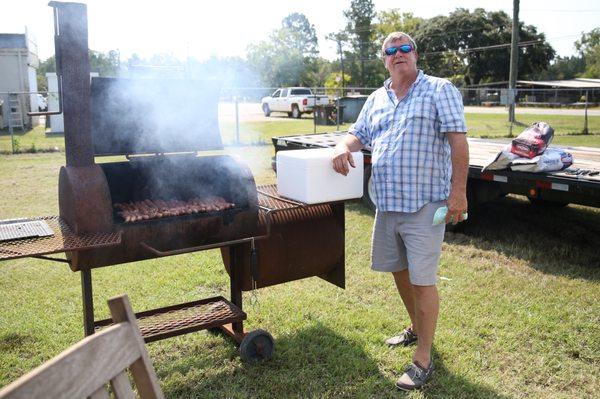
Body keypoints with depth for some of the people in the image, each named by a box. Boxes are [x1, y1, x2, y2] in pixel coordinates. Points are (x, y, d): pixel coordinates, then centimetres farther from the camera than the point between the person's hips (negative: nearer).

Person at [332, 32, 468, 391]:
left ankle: (423, 361, 9)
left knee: (423, 280, -3)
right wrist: (344, 147, -4)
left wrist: (458, 191, -18)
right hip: (387, 203, 7)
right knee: (399, 270, 19)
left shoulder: (439, 90, -3)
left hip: (425, 203, -7)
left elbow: (458, 140, -10)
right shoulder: (377, 99, 15)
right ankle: (417, 328, 42)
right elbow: (359, 134, 21)